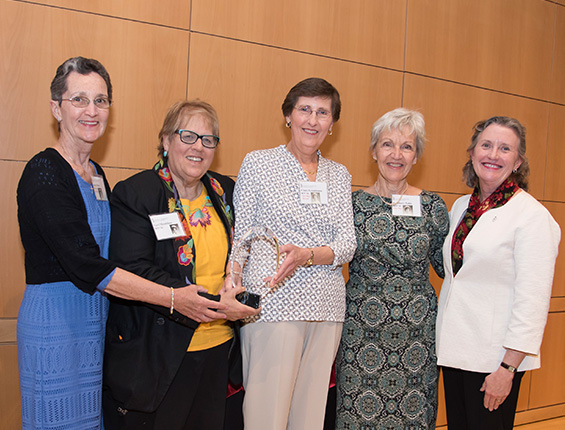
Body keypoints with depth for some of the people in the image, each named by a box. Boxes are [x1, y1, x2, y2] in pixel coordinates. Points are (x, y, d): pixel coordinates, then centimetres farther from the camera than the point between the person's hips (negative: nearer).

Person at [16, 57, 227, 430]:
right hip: (56, 325, -8)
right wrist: (172, 298, -21)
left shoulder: (97, 174, 11)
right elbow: (86, 266, -22)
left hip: (98, 323, 8)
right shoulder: (44, 173, -15)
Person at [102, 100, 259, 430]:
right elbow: (134, 271, -19)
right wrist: (212, 305, -23)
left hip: (217, 350, 6)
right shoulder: (135, 194, -11)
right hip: (155, 356, -5)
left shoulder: (227, 192, 7)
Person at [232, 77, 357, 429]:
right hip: (273, 305, -3)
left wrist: (306, 256, -16)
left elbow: (347, 243, 4)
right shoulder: (257, 163, 2)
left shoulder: (339, 175, 13)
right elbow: (241, 239, 1)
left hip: (326, 308, 4)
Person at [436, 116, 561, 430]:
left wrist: (508, 368, -17)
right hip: (454, 346, 6)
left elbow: (533, 300, -15)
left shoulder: (533, 215, -11)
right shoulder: (460, 207, 9)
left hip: (496, 356, -6)